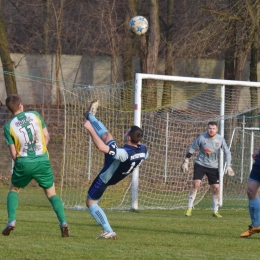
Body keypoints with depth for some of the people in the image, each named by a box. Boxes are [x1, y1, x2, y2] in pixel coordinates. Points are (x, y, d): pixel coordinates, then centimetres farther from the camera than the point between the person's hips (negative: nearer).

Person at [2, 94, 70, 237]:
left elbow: (13, 154, -3)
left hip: (23, 164, -1)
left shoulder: (8, 126, -5)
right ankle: (63, 222, -8)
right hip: (42, 161, 1)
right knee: (51, 194, 12)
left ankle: (11, 221, 5)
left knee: (13, 190, 23)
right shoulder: (35, 115, -2)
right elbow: (46, 137, 5)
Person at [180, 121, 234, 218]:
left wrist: (228, 166, -7)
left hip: (213, 167, 2)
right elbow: (191, 149, 1)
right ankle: (189, 209, -11)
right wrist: (185, 162, 1)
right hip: (200, 164, -2)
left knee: (216, 188, -2)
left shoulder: (220, 139, -7)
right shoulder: (201, 137, -11)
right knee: (196, 184, -18)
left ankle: (215, 211, 13)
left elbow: (227, 152, 3)